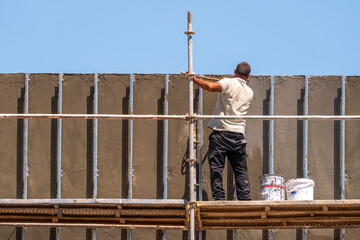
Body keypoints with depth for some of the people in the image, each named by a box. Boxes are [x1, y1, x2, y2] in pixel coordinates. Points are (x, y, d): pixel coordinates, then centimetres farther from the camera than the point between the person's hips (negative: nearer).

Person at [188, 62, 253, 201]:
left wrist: (194, 79, -9)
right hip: (238, 134, 4)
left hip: (220, 133, -4)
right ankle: (245, 199, 2)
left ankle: (219, 198, -8)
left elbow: (211, 87, -22)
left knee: (216, 167, -1)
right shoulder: (249, 92, 14)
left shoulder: (229, 83, -4)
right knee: (241, 170, 9)